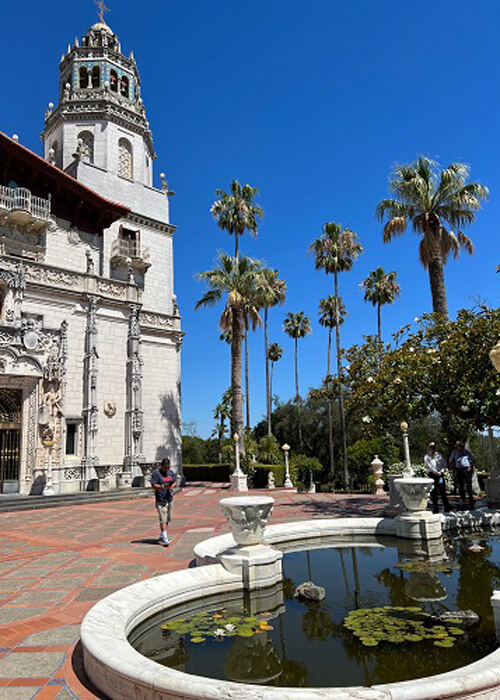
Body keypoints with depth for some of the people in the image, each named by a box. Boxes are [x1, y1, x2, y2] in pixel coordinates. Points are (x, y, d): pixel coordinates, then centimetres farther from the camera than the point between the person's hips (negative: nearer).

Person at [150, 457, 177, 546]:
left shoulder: (171, 472, 10)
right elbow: (154, 486, -14)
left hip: (169, 499, 6)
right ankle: (164, 538, -11)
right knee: (162, 519, -11)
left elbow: (175, 482, 13)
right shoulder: (156, 473, -9)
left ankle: (162, 536, 27)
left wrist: (172, 486, -10)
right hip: (160, 500, -6)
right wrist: (163, 486, -29)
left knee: (168, 519, 13)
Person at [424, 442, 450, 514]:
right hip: (432, 475, -1)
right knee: (433, 492, 1)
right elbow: (429, 466, -6)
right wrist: (436, 472, -14)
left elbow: (444, 463, 10)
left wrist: (441, 471, -5)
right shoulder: (427, 457, 4)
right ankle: (435, 507, 8)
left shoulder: (439, 455, 11)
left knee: (442, 491, -3)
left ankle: (446, 507, 4)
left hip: (440, 474, 1)